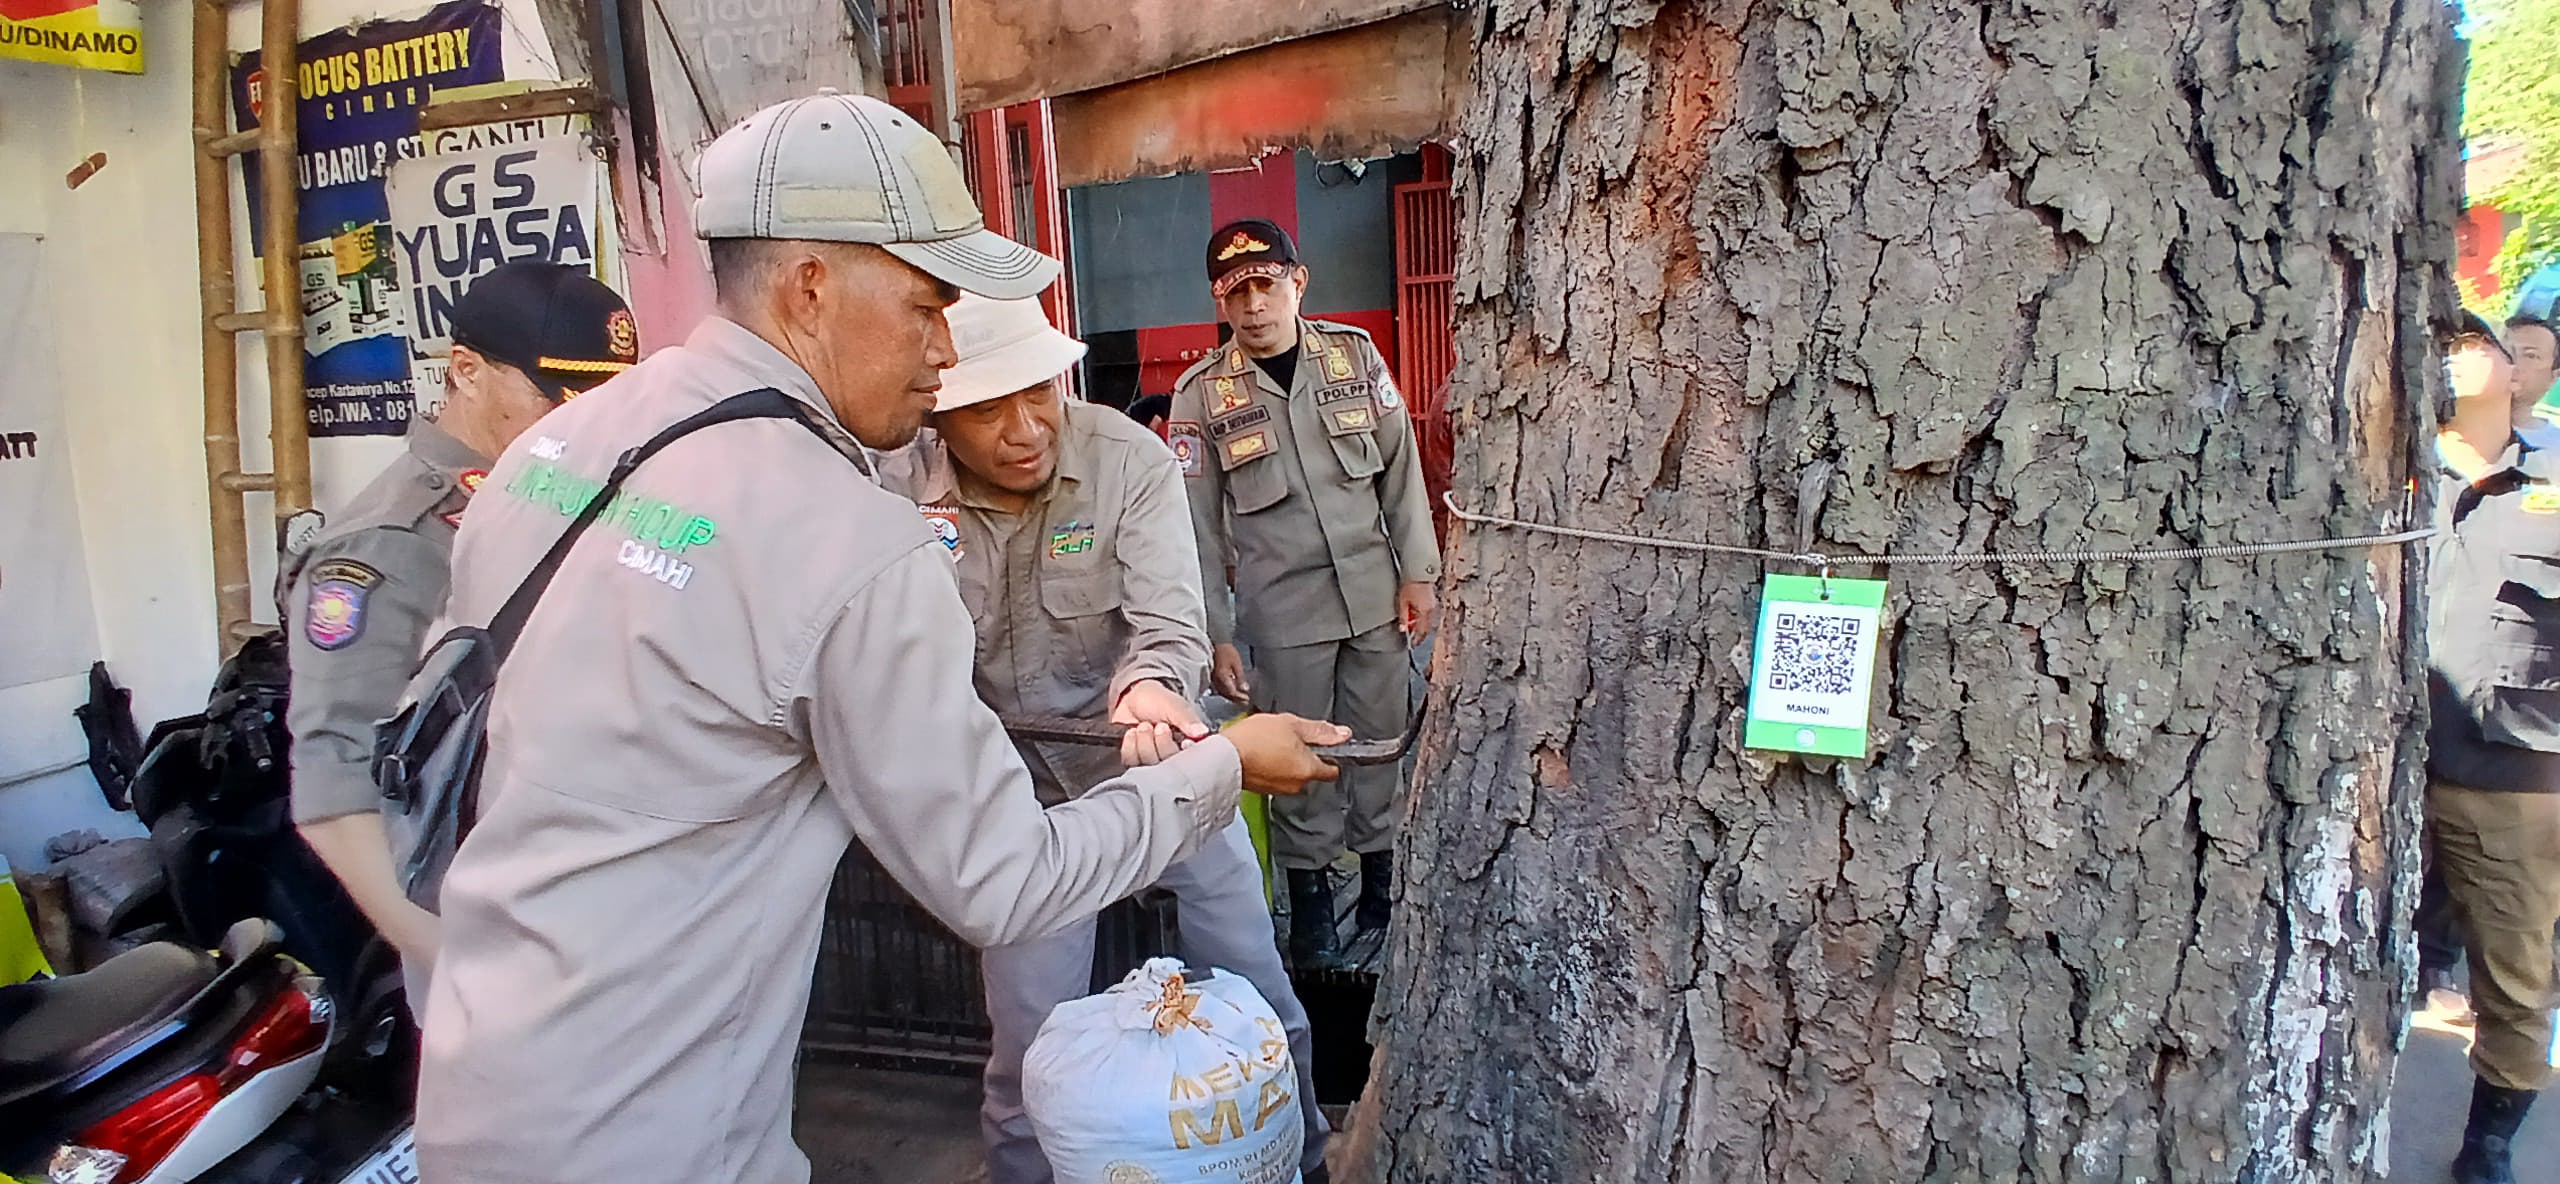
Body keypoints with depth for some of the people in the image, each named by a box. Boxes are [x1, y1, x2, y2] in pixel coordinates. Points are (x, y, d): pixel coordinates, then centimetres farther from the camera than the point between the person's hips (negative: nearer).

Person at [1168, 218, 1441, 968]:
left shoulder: (1355, 355, 2)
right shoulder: (1202, 394, -4)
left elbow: (1401, 469, 6)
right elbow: (1197, 527, -2)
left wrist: (1418, 573, 2)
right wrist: (1216, 637, -5)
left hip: (1374, 595, 2)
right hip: (1283, 610, -2)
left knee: (1377, 743, 11)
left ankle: (1380, 875, 30)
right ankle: (1309, 893, 25)